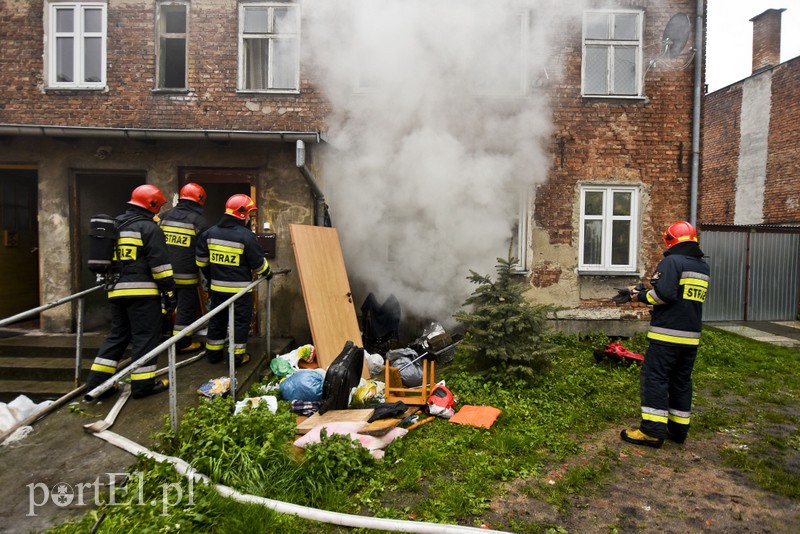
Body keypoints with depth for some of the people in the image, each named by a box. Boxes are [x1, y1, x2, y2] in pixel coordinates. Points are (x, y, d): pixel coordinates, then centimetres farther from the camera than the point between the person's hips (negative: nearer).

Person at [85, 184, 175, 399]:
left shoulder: (115, 226, 17)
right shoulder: (149, 228, -9)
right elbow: (159, 263, -14)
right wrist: (169, 289, -9)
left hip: (117, 291, 8)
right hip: (142, 292, -8)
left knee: (117, 335, 17)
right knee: (145, 337, -1)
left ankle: (97, 381, 18)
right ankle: (143, 384, 3)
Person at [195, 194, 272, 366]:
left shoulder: (210, 233, 4)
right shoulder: (246, 235, -15)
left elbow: (201, 261, 11)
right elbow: (258, 263, -9)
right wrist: (267, 273, 11)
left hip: (217, 287, 6)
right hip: (240, 288, -6)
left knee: (217, 320, 18)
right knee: (240, 321, 6)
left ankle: (213, 353, 29)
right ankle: (237, 357, 11)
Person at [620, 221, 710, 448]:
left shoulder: (672, 261, -11)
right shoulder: (703, 267, 15)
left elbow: (664, 293, -21)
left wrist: (642, 296, -4)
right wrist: (651, 292, 17)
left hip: (667, 333, -8)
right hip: (691, 335, 8)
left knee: (654, 378, -3)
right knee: (682, 380, 15)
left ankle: (652, 431, -3)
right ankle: (679, 429, 21)